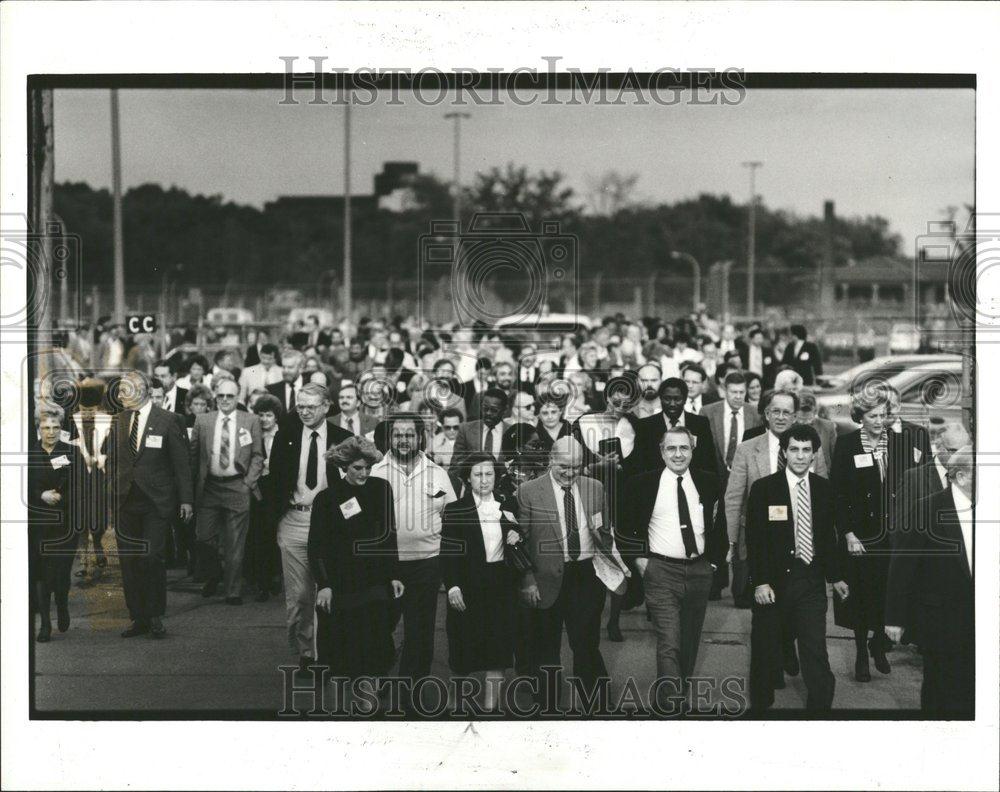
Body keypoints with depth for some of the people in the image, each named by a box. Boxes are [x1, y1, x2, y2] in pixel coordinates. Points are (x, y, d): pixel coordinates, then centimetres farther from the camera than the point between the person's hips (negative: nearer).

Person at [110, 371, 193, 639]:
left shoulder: (168, 421, -3)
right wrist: (110, 495, 8)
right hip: (125, 501, 4)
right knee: (128, 561, 3)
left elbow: (181, 463, -2)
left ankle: (155, 616, 5)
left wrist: (185, 499, -5)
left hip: (156, 502, -4)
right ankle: (138, 618, 12)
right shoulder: (118, 421, 11)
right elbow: (113, 462, 14)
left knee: (151, 557, -11)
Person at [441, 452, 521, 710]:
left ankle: (491, 704, 2)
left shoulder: (507, 507, 9)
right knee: (468, 648, 2)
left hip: (501, 586, 3)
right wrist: (452, 586, -16)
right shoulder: (454, 510, -2)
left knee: (497, 651, -2)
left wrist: (516, 538, -2)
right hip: (468, 588, -3)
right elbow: (448, 553, -6)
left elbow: (517, 541, 20)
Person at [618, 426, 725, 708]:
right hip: (661, 571, -3)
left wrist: (715, 559, 8)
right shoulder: (643, 483, -3)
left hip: (700, 571, 3)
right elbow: (624, 526, 5)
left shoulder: (709, 482, 5)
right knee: (669, 644, -13)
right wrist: (638, 558, -2)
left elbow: (722, 524, 14)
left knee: (690, 644, 14)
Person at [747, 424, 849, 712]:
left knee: (816, 653, -4)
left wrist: (835, 577, 14)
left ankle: (820, 707, 2)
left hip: (811, 582, 2)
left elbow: (828, 536, 15)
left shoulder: (824, 489, 6)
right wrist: (760, 582, -13)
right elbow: (754, 539, -7)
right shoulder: (763, 488, -5)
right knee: (766, 653, 9)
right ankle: (760, 704, 25)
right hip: (773, 582, -2)